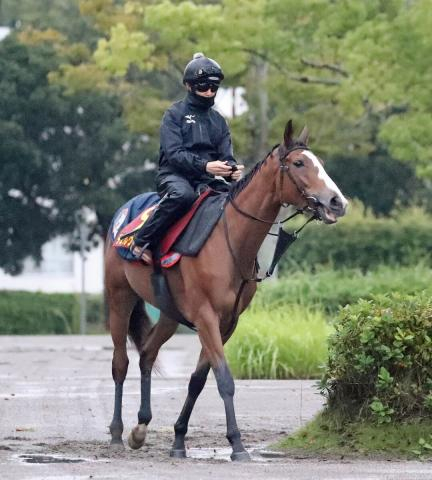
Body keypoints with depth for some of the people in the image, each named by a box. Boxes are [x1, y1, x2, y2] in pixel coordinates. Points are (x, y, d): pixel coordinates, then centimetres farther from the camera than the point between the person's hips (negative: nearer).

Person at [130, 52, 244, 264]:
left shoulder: (218, 120, 18)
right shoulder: (175, 114, 1)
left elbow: (226, 155, 10)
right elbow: (174, 153, -12)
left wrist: (231, 170, -16)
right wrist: (204, 166, -28)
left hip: (205, 181, 5)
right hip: (174, 176, -5)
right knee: (183, 194, -40)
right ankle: (141, 241, -29)